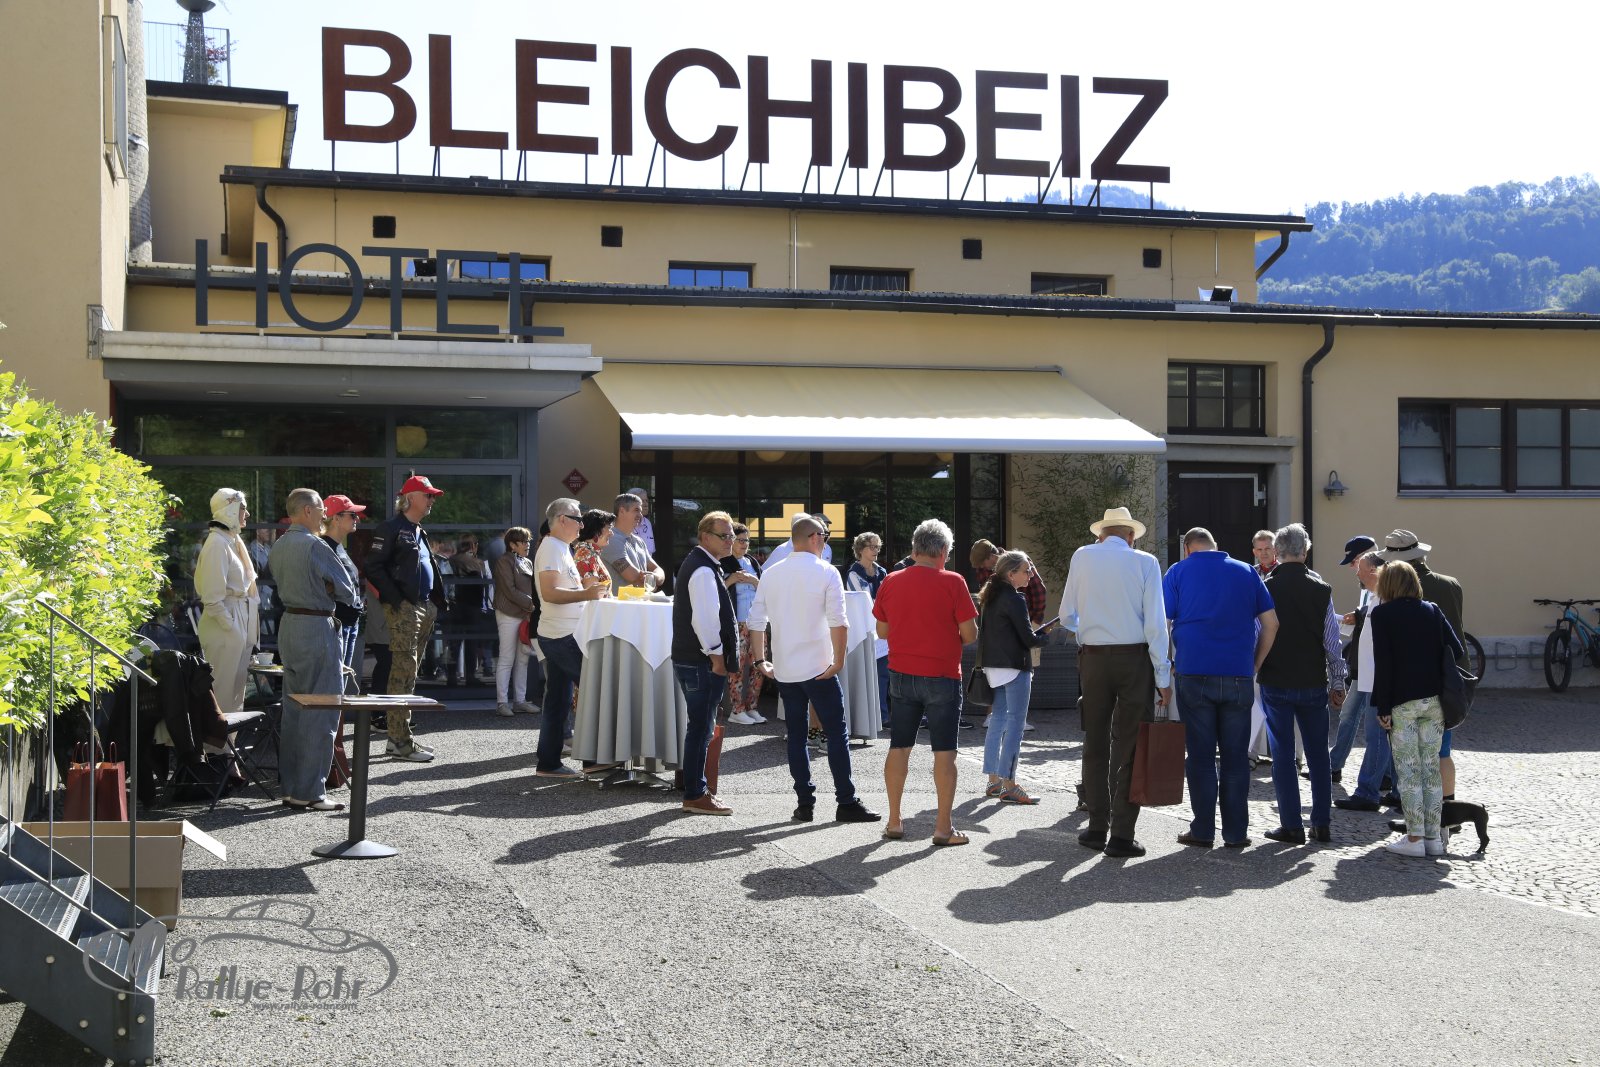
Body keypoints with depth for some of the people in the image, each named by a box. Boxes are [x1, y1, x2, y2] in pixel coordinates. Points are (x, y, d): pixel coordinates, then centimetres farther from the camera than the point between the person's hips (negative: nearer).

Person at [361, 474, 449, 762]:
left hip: (424, 608, 10)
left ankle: (401, 735, 18)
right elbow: (374, 568, -14)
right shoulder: (391, 528, -7)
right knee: (404, 671, -11)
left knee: (409, 672, 12)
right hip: (404, 609, -9)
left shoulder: (419, 533, 21)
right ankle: (400, 741, -10)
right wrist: (396, 600, -17)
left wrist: (436, 605, 14)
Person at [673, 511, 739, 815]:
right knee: (701, 729, -5)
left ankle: (695, 790, 24)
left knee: (700, 727, 16)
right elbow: (705, 619, -22)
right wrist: (717, 656, -17)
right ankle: (695, 796, 0)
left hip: (690, 660, 11)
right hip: (702, 662, -11)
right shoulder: (703, 571, -17)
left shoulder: (697, 564, 17)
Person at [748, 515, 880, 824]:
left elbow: (756, 621, 6)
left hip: (783, 669, 4)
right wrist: (838, 660, -8)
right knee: (837, 733, 3)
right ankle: (846, 802, 3)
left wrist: (761, 660, 12)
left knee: (796, 735, 10)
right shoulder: (826, 573, -7)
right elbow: (838, 623, -15)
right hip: (818, 668, -4)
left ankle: (804, 803, 10)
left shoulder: (771, 575, 6)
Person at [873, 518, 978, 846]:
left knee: (899, 748, 11)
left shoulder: (890, 582, 1)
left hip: (901, 675, 4)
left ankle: (894, 821, 16)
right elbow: (969, 634, -10)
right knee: (944, 751, 2)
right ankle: (943, 827, 4)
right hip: (942, 677, -4)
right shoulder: (952, 582, -11)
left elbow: (882, 630, 9)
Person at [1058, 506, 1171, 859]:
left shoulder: (1083, 556, 5)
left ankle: (1097, 829, 16)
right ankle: (1122, 835, 0)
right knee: (1129, 746, 1)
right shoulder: (1145, 562, -2)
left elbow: (1067, 615, 11)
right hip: (1135, 657, -2)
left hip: (1093, 658, 2)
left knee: (1095, 744, 12)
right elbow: (1155, 623, -7)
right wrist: (1163, 677, -5)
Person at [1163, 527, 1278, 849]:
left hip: (1194, 674, -1)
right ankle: (1236, 832, 9)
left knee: (1200, 755, 4)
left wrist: (1168, 665, 7)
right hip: (1239, 677, 2)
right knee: (1235, 756, 7)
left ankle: (1203, 830, 6)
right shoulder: (1246, 572, 11)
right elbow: (1271, 623, 8)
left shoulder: (1179, 572, 5)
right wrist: (1255, 665, 13)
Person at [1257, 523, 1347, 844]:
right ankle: (1321, 824, 12)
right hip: (1314, 683, 2)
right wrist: (1337, 684, 8)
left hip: (1275, 683, -1)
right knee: (1318, 754, 11)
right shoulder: (1321, 589, -1)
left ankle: (1291, 826, 3)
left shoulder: (1264, 588, -6)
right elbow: (1332, 641, 1)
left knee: (1282, 754, 3)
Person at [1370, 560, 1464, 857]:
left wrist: (1382, 707, -7)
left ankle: (1415, 837, 0)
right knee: (1431, 767, 10)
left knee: (1408, 770, 1)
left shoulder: (1382, 615, -4)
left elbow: (1383, 663, -10)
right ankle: (1434, 836, 13)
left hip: (1402, 702, -4)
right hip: (1434, 700, 4)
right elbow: (1457, 651, 3)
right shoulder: (1433, 611, 8)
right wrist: (1447, 693, 12)